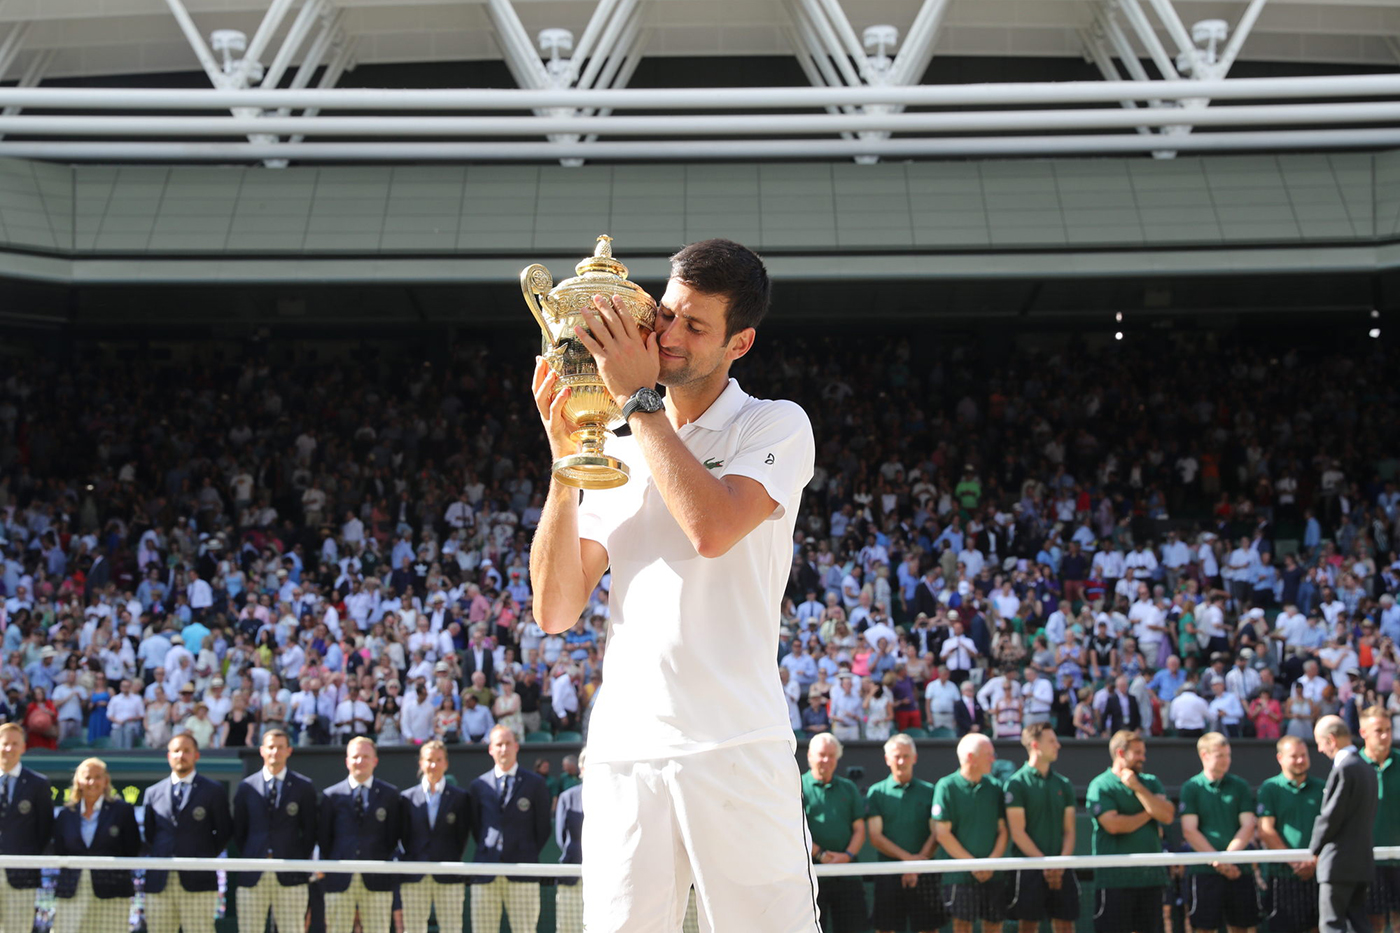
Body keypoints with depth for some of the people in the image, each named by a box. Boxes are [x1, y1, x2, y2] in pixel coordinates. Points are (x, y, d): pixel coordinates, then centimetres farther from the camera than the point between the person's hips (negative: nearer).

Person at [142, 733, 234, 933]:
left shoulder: (213, 790, 6)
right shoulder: (153, 793, 15)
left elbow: (224, 832, 8)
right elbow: (148, 833, 19)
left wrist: (206, 858, 2)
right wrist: (155, 858, 9)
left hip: (198, 881, -3)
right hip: (159, 883, 3)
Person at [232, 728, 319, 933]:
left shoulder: (304, 787, 6)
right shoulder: (245, 787, 9)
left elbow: (310, 832, 7)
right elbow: (238, 833, 13)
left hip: (290, 877, -1)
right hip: (252, 877, 1)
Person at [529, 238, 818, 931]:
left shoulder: (777, 426, 4)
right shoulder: (618, 450, 17)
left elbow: (712, 527, -17)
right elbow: (555, 610, 9)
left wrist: (637, 395, -8)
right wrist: (564, 459, 0)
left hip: (737, 751, -3)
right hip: (622, 757, 4)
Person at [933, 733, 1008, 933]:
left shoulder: (994, 787, 9)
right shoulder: (947, 787, -5)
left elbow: (1002, 830, 9)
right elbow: (942, 833, -8)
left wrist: (993, 860, -7)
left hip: (992, 874, 4)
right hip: (958, 872, -4)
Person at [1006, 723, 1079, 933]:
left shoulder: (1064, 784, 12)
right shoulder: (1016, 784, -4)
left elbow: (1069, 831, 10)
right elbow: (1018, 833, -8)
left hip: (1062, 870, 5)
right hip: (1029, 867, -4)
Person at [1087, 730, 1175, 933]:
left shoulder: (1151, 783, 14)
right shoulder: (1101, 786, -5)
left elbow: (1167, 815, -2)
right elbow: (1113, 824, -18)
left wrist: (1137, 787, -7)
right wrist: (1148, 814, -2)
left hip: (1151, 876, 6)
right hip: (1115, 877, -6)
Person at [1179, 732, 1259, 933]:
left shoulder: (1240, 786, 9)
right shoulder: (1191, 787, 1)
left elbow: (1248, 827, 2)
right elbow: (1189, 831, -5)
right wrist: (1216, 860, -14)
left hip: (1239, 869, 3)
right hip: (1203, 869, -3)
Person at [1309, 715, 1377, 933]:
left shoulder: (1343, 769, -16)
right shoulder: (1367, 768, 13)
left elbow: (1331, 817, -17)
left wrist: (1314, 850, -2)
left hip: (1340, 862, -9)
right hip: (1363, 861, 9)